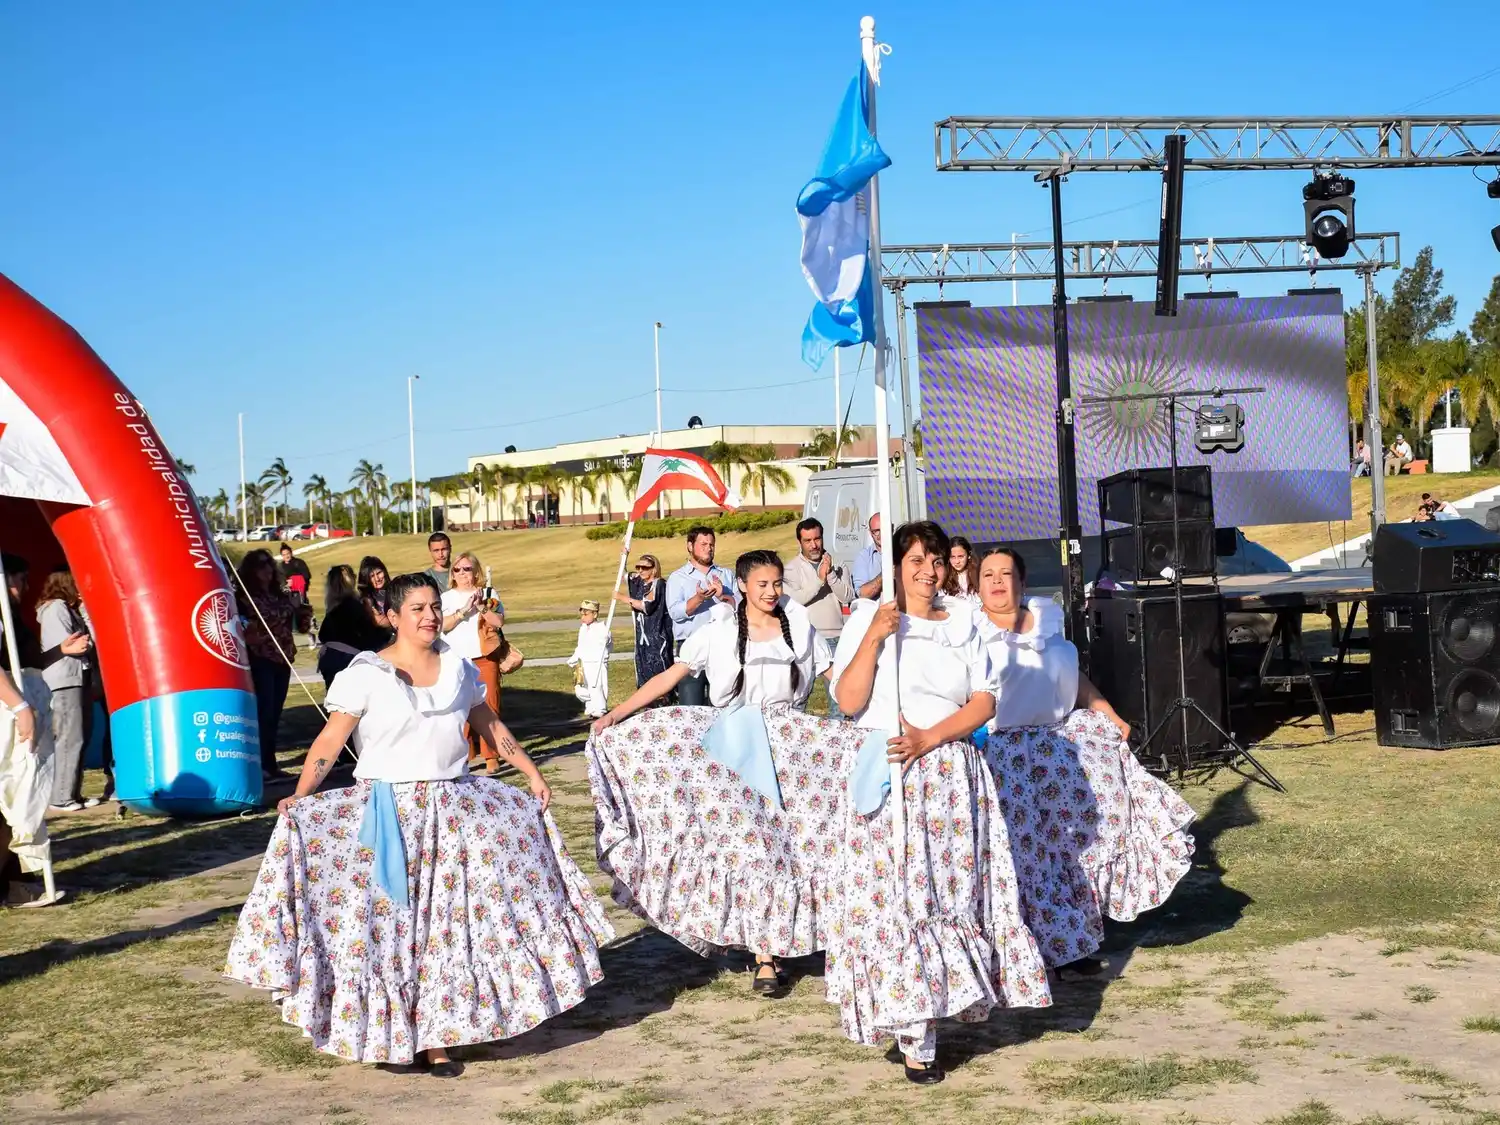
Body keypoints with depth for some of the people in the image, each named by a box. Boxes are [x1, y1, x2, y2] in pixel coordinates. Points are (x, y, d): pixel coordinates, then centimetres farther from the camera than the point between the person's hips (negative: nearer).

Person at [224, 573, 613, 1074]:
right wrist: (300, 795, -25)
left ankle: (436, 1033, 13)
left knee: (450, 916, 5)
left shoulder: (458, 668, 9)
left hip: (455, 806, 5)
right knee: (391, 920, -2)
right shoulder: (365, 674, -6)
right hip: (388, 815, -4)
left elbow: (490, 725, 20)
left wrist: (531, 774, 19)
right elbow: (330, 740, -12)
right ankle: (392, 1032, 9)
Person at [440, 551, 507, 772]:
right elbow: (442, 625, -6)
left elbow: (499, 622, -3)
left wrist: (481, 606, -15)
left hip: (485, 657, 0)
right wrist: (464, 610, -15)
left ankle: (491, 757, -1)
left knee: (488, 705, -4)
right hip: (457, 660, 0)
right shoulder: (447, 597, 8)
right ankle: (464, 756, 6)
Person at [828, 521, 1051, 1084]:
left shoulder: (962, 623, 11)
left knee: (954, 888, 1)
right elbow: (848, 701, -5)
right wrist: (873, 637, -15)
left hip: (953, 773, 3)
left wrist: (929, 739, -9)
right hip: (889, 776, -3)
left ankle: (927, 1016, 13)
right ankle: (915, 1038, -1)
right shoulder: (867, 619, 3)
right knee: (898, 895, -6)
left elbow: (985, 701, 4)